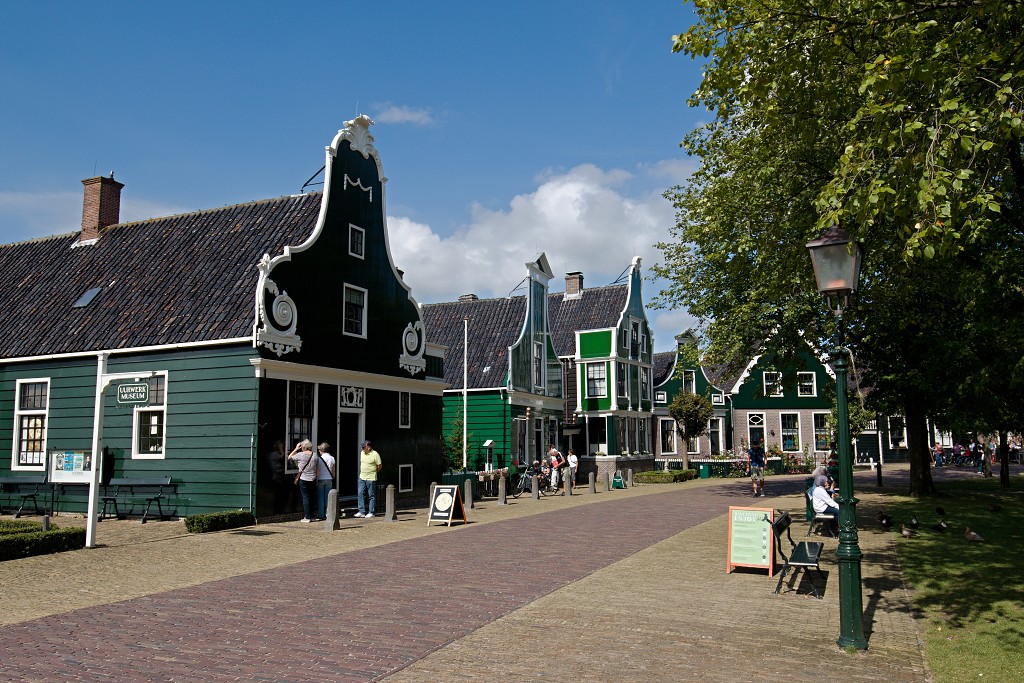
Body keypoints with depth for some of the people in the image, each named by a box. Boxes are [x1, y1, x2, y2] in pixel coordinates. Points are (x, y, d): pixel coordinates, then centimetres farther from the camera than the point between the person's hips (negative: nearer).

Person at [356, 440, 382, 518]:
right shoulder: (362, 453, 8)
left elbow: (380, 466, -6)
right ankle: (361, 512, 6)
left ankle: (371, 512, 8)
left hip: (371, 479, -6)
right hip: (362, 477, 6)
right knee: (360, 494, 1)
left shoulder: (375, 454, -12)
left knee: (371, 496, 1)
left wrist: (373, 472, 3)